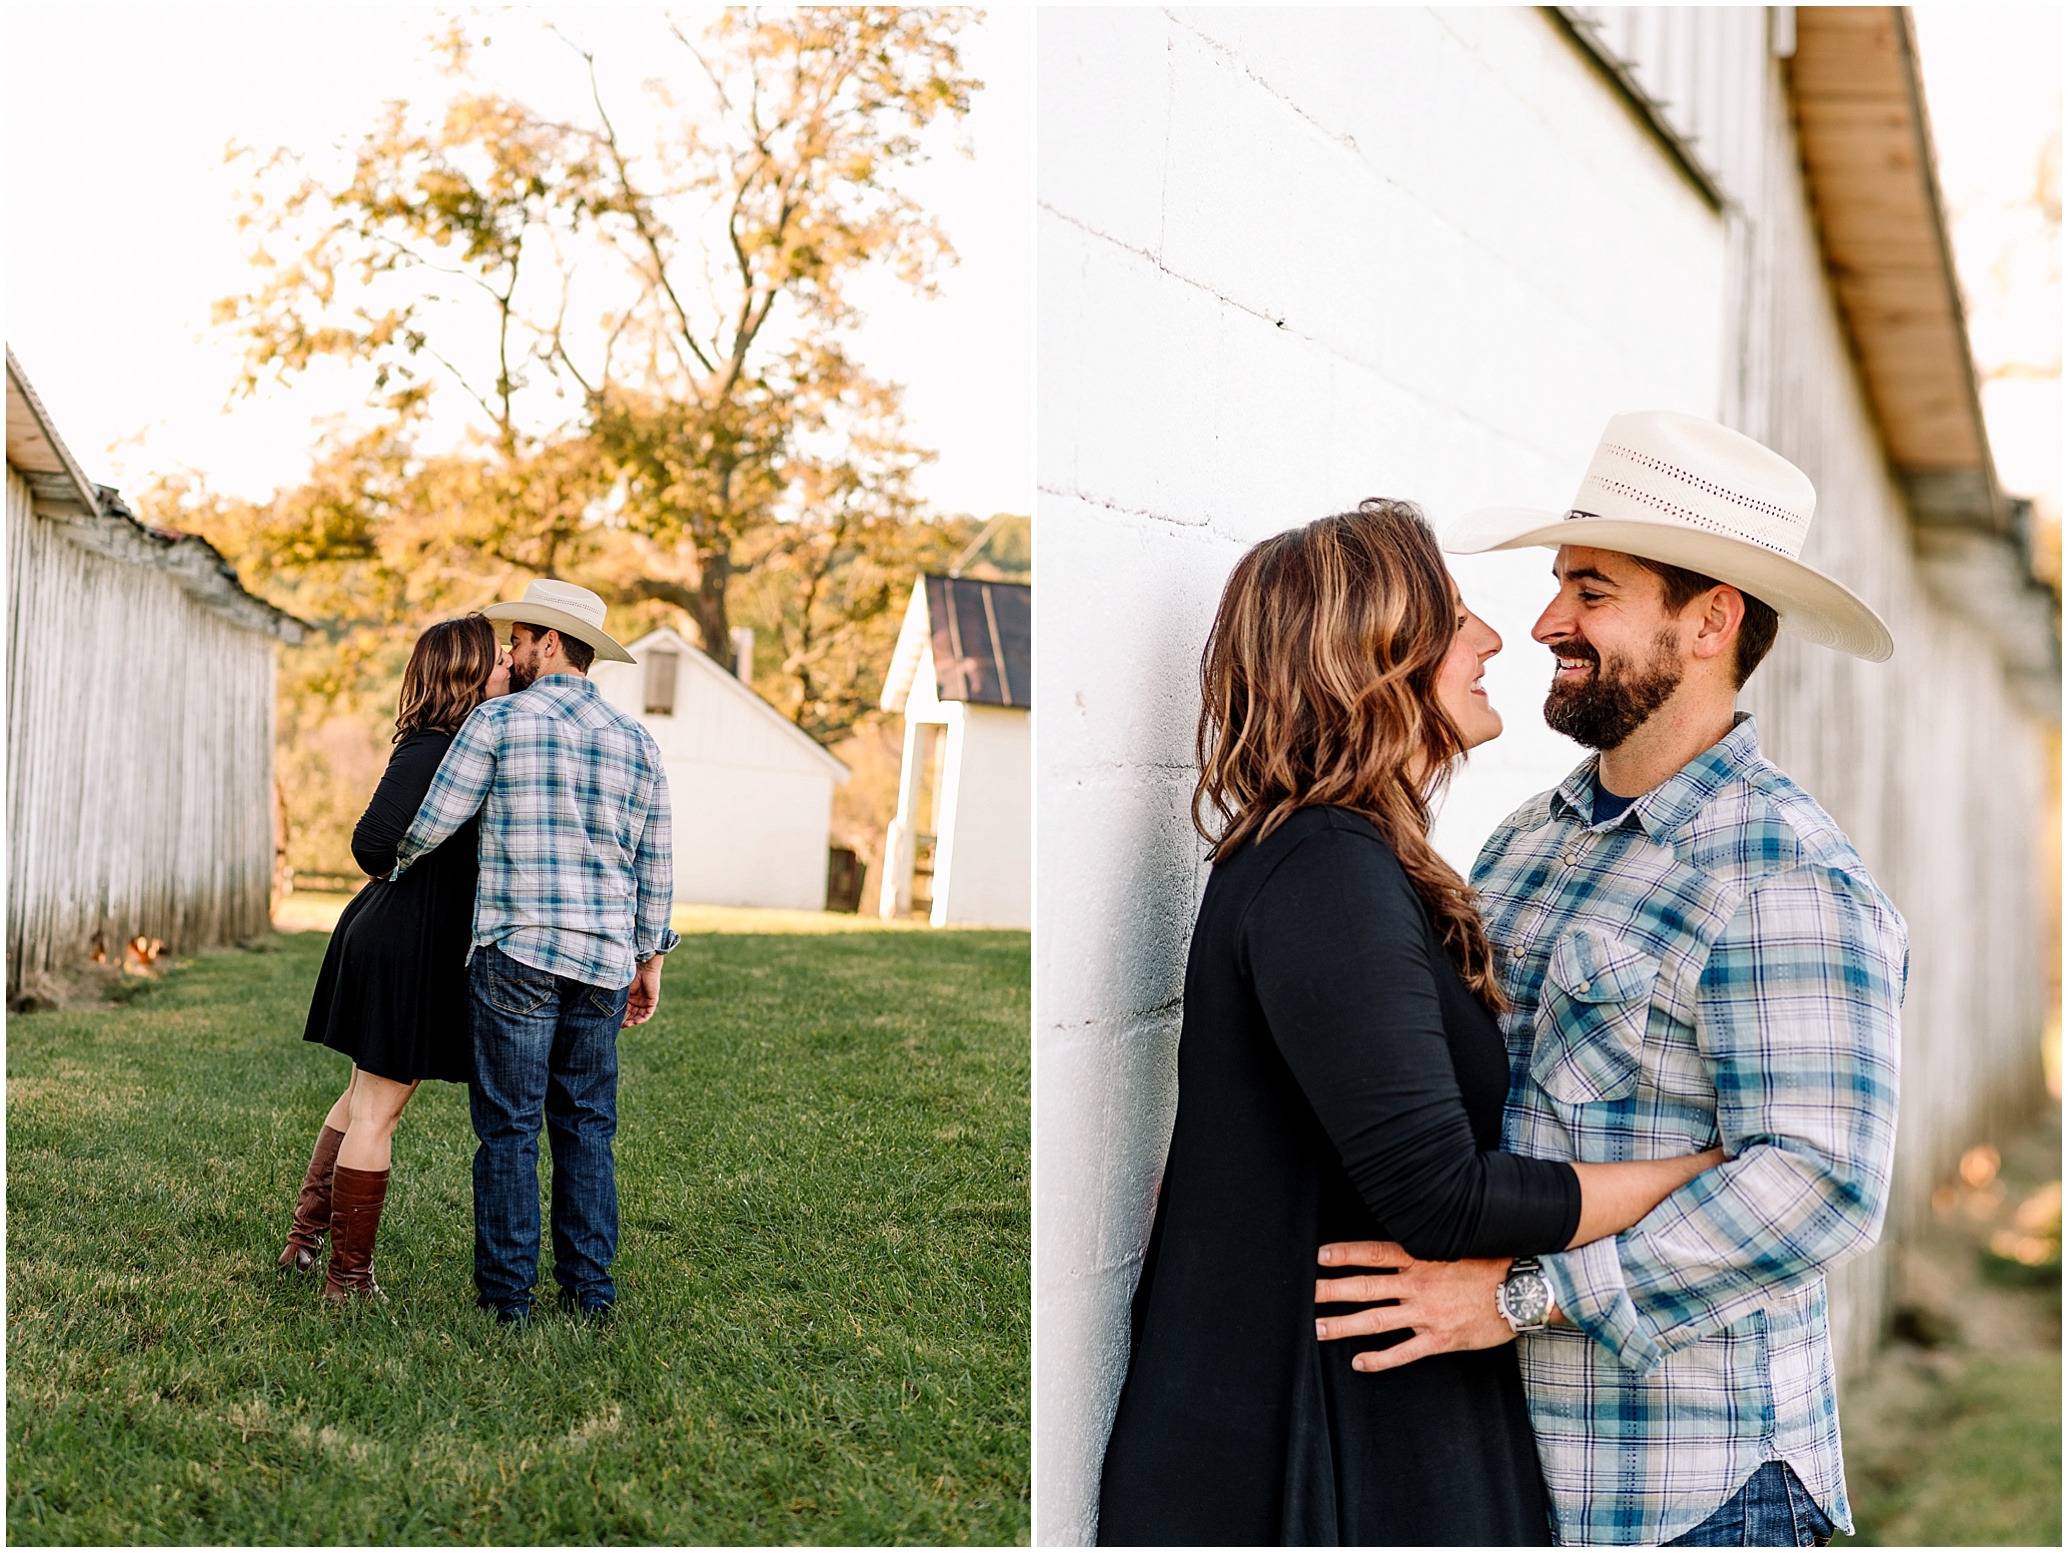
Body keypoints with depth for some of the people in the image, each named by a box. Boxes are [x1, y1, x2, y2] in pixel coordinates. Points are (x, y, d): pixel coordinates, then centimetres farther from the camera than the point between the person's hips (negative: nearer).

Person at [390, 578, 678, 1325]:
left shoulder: (500, 720, -3)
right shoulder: (637, 742, 11)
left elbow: (432, 823, -2)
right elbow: (654, 868, 12)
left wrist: (396, 864, 19)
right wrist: (649, 961, 20)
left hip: (519, 953, -4)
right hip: (604, 959, 5)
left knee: (509, 1126, 2)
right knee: (586, 1125, 12)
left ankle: (506, 1292, 5)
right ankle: (588, 1289, 12)